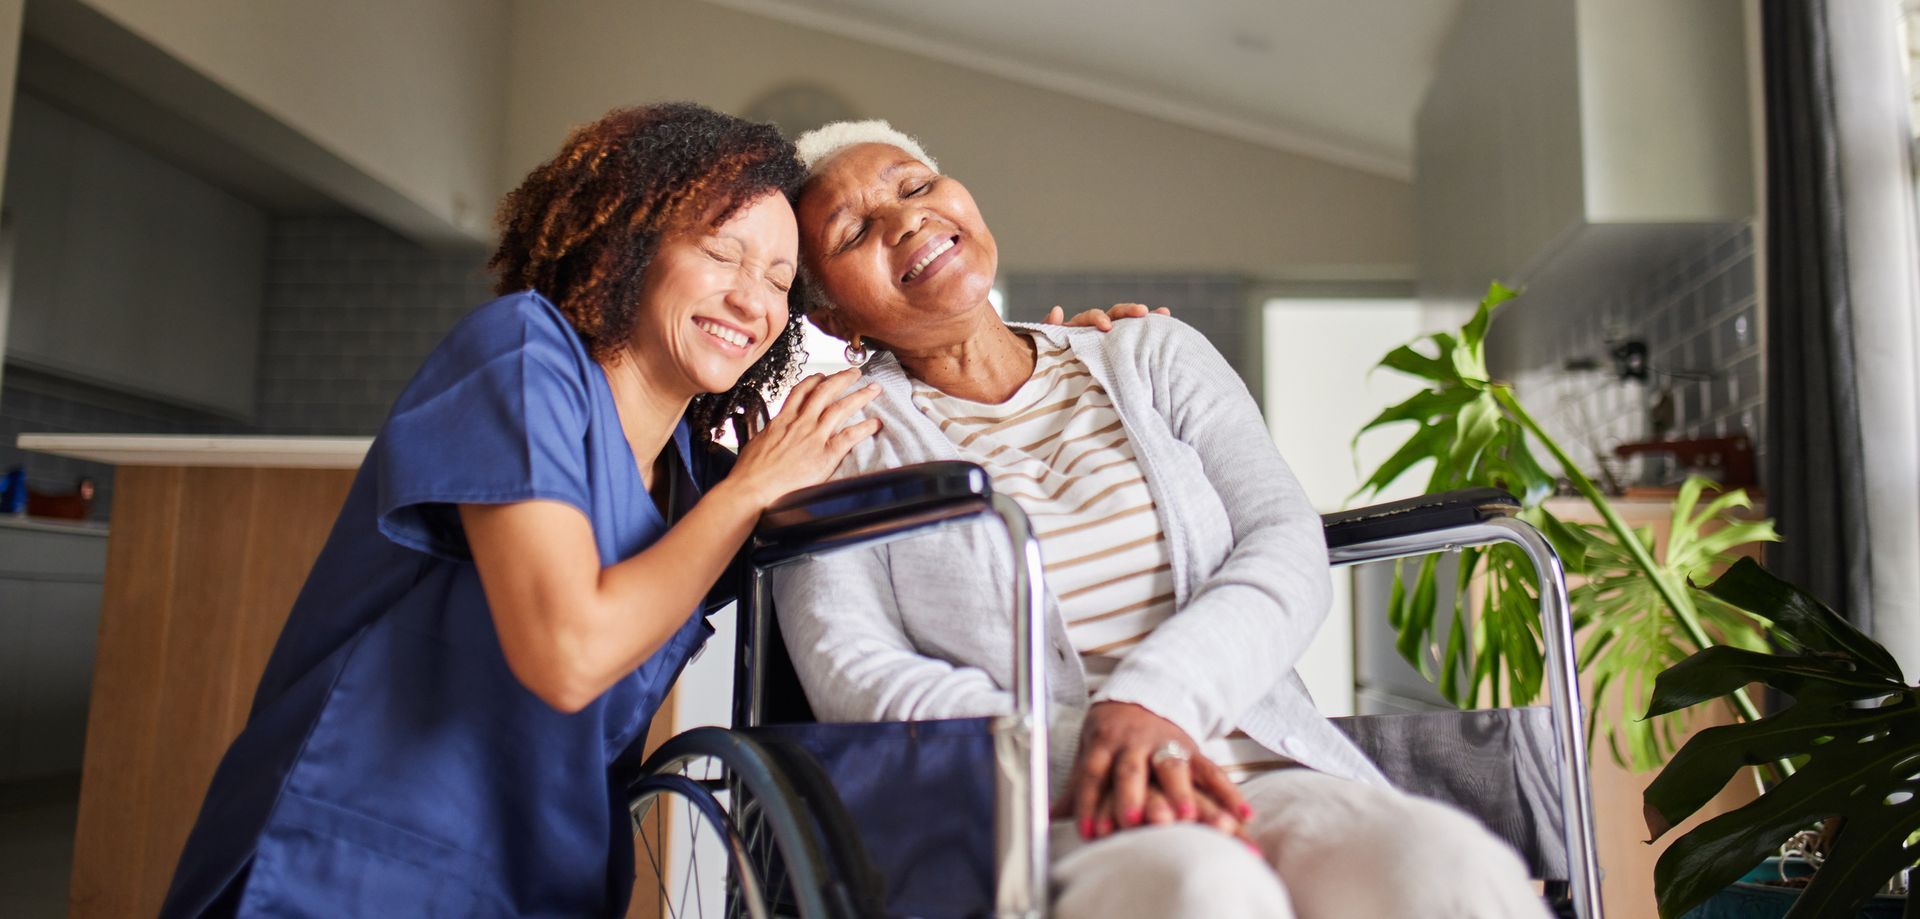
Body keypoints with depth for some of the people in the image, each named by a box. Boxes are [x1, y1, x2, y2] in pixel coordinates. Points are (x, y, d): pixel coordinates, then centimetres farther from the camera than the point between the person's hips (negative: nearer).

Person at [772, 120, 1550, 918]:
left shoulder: (1154, 358, 18)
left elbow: (1285, 546, 5)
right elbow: (853, 676, -4)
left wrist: (1151, 697, -15)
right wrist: (1079, 747, -20)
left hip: (1264, 767, 3)